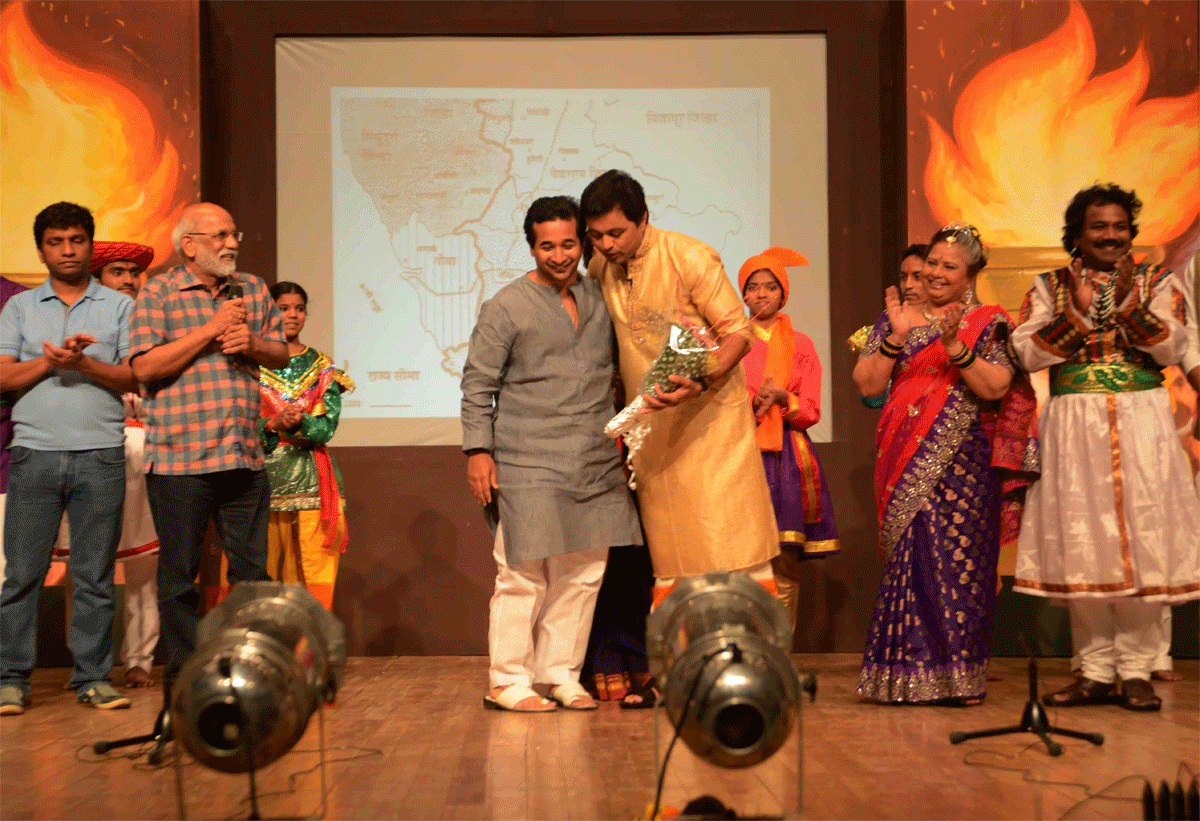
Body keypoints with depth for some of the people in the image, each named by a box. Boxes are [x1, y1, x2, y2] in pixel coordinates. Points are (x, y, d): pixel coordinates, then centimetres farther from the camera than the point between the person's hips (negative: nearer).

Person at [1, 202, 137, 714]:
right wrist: (51, 360, -10)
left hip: (100, 454, 0)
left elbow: (134, 377, 2)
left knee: (95, 574, 2)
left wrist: (84, 364, -12)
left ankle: (92, 677, 8)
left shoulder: (119, 306, 12)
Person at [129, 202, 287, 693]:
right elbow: (144, 366, -11)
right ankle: (182, 676, 15)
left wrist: (253, 344, -3)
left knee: (252, 570, 7)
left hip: (244, 457, 4)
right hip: (178, 460, -4)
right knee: (179, 573, 4)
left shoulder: (253, 289, 14)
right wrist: (212, 330, -12)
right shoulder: (158, 293, -1)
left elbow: (281, 353, 20)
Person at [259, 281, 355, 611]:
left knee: (316, 568, -5)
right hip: (263, 474, -1)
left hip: (312, 477, 1)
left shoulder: (322, 367, 12)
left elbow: (328, 425, 0)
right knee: (262, 572, -2)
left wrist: (300, 424, -19)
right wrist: (273, 425, -18)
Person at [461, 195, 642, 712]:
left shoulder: (600, 298, 14)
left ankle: (560, 674, 18)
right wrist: (478, 449, -9)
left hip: (595, 465, 6)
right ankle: (507, 682, 5)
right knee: (524, 575, -5)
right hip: (529, 464, -5)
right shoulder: (506, 307, -1)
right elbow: (477, 384, -2)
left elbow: (616, 372, 24)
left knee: (583, 573, 7)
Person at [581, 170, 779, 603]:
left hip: (710, 412, -5)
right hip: (651, 421, 5)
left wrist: (701, 382, -30)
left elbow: (738, 331, -13)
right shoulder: (599, 268, 4)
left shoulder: (690, 257, -13)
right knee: (667, 554, 8)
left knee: (736, 540, -6)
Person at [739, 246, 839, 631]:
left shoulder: (801, 345, 14)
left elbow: (811, 412, 7)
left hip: (787, 459, 1)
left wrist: (783, 400, -14)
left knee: (784, 566, -5)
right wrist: (754, 403, -14)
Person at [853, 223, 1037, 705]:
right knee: (910, 558, 0)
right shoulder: (897, 319, 12)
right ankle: (908, 673, 8)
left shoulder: (989, 323, 6)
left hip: (963, 464, -2)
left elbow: (995, 387, -8)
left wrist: (954, 347, -19)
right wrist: (896, 338, -9)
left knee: (956, 559, -4)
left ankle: (956, 676, 5)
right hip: (906, 463, 2)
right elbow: (866, 384, 2)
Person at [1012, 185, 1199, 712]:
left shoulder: (1156, 283, 9)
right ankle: (1095, 672, 10)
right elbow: (1027, 354, -3)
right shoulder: (1050, 287, 10)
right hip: (1074, 428, 1)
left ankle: (1135, 670, 5)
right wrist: (1076, 311, -14)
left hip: (1141, 426, 0)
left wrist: (1129, 304, -17)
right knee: (1081, 546, 1)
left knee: (1142, 541, -4)